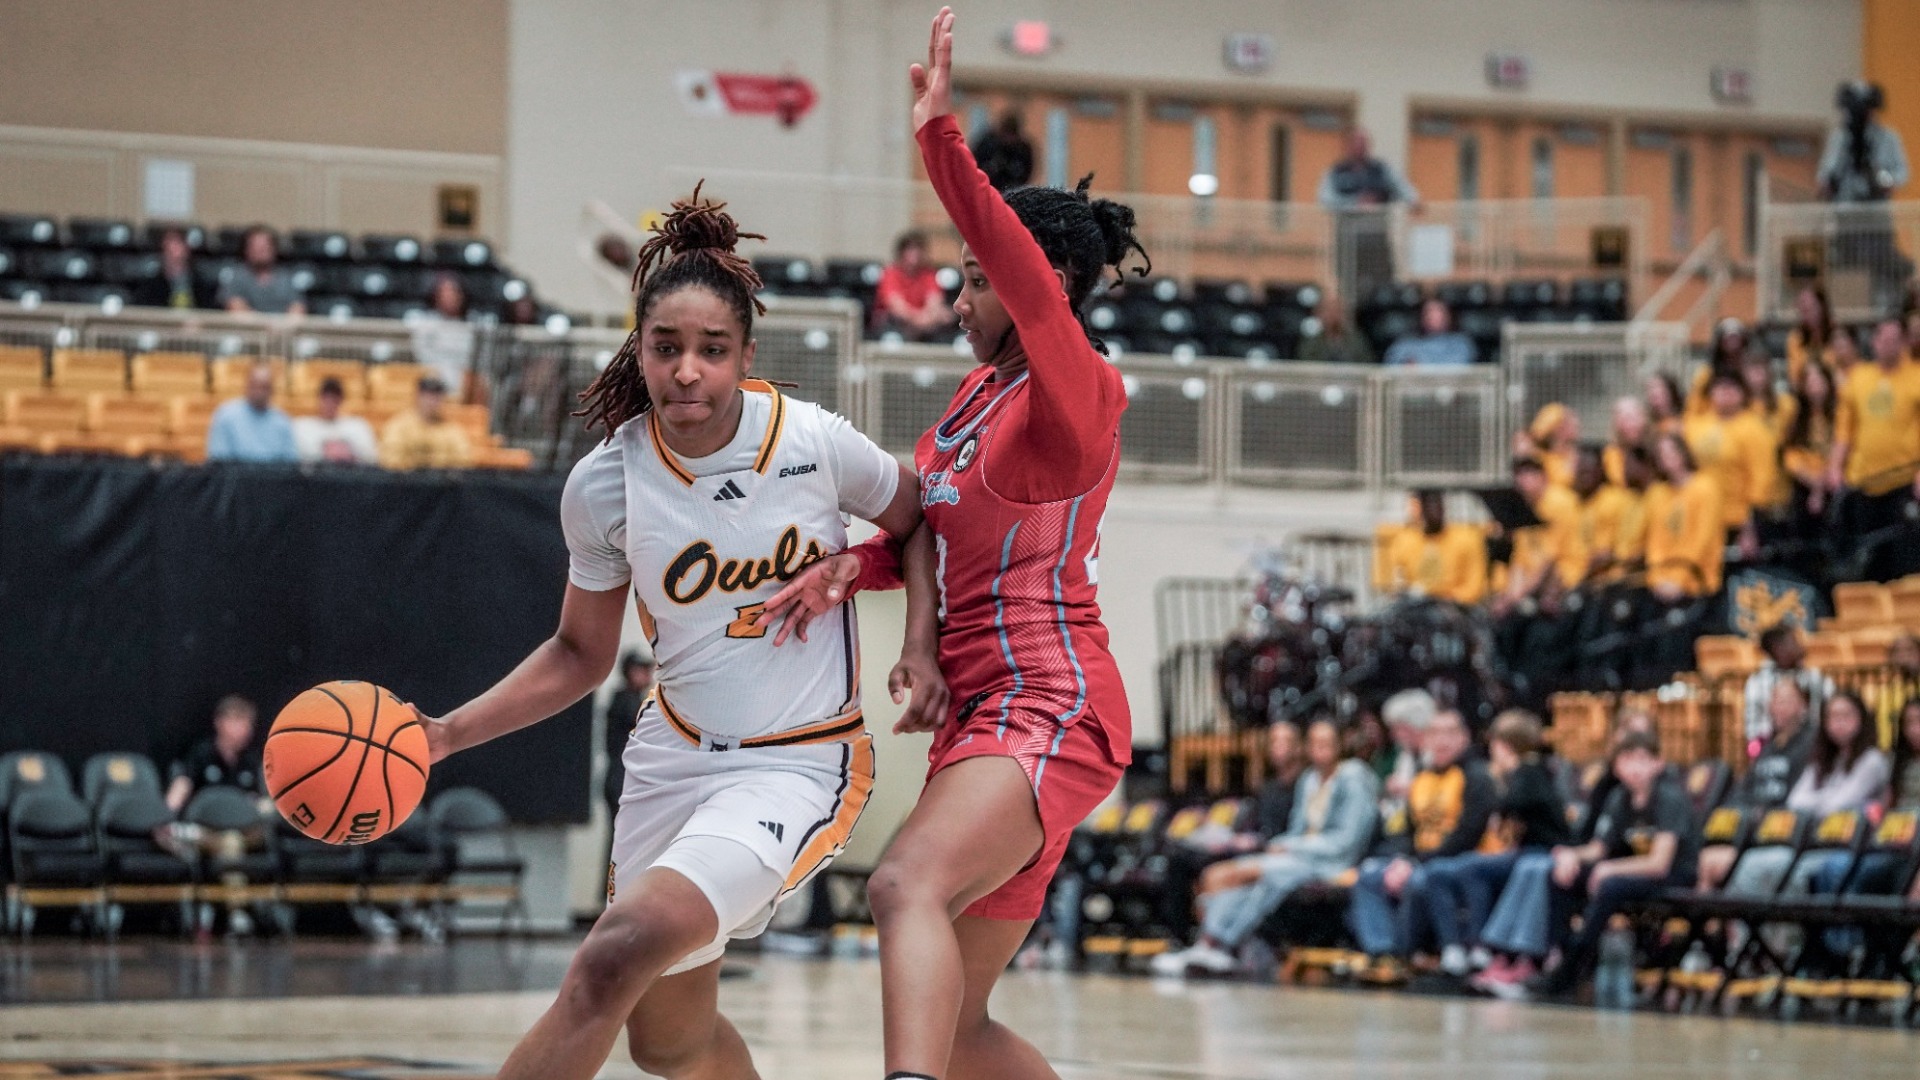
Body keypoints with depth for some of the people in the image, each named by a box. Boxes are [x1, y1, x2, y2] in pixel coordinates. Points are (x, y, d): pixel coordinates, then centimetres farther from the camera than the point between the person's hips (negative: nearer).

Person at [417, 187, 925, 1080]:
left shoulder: (811, 442, -13)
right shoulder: (603, 485, -6)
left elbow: (919, 523, 8)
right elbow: (580, 655, 8)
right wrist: (443, 734, -3)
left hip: (797, 766, -5)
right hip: (671, 759, 5)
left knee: (617, 954, -28)